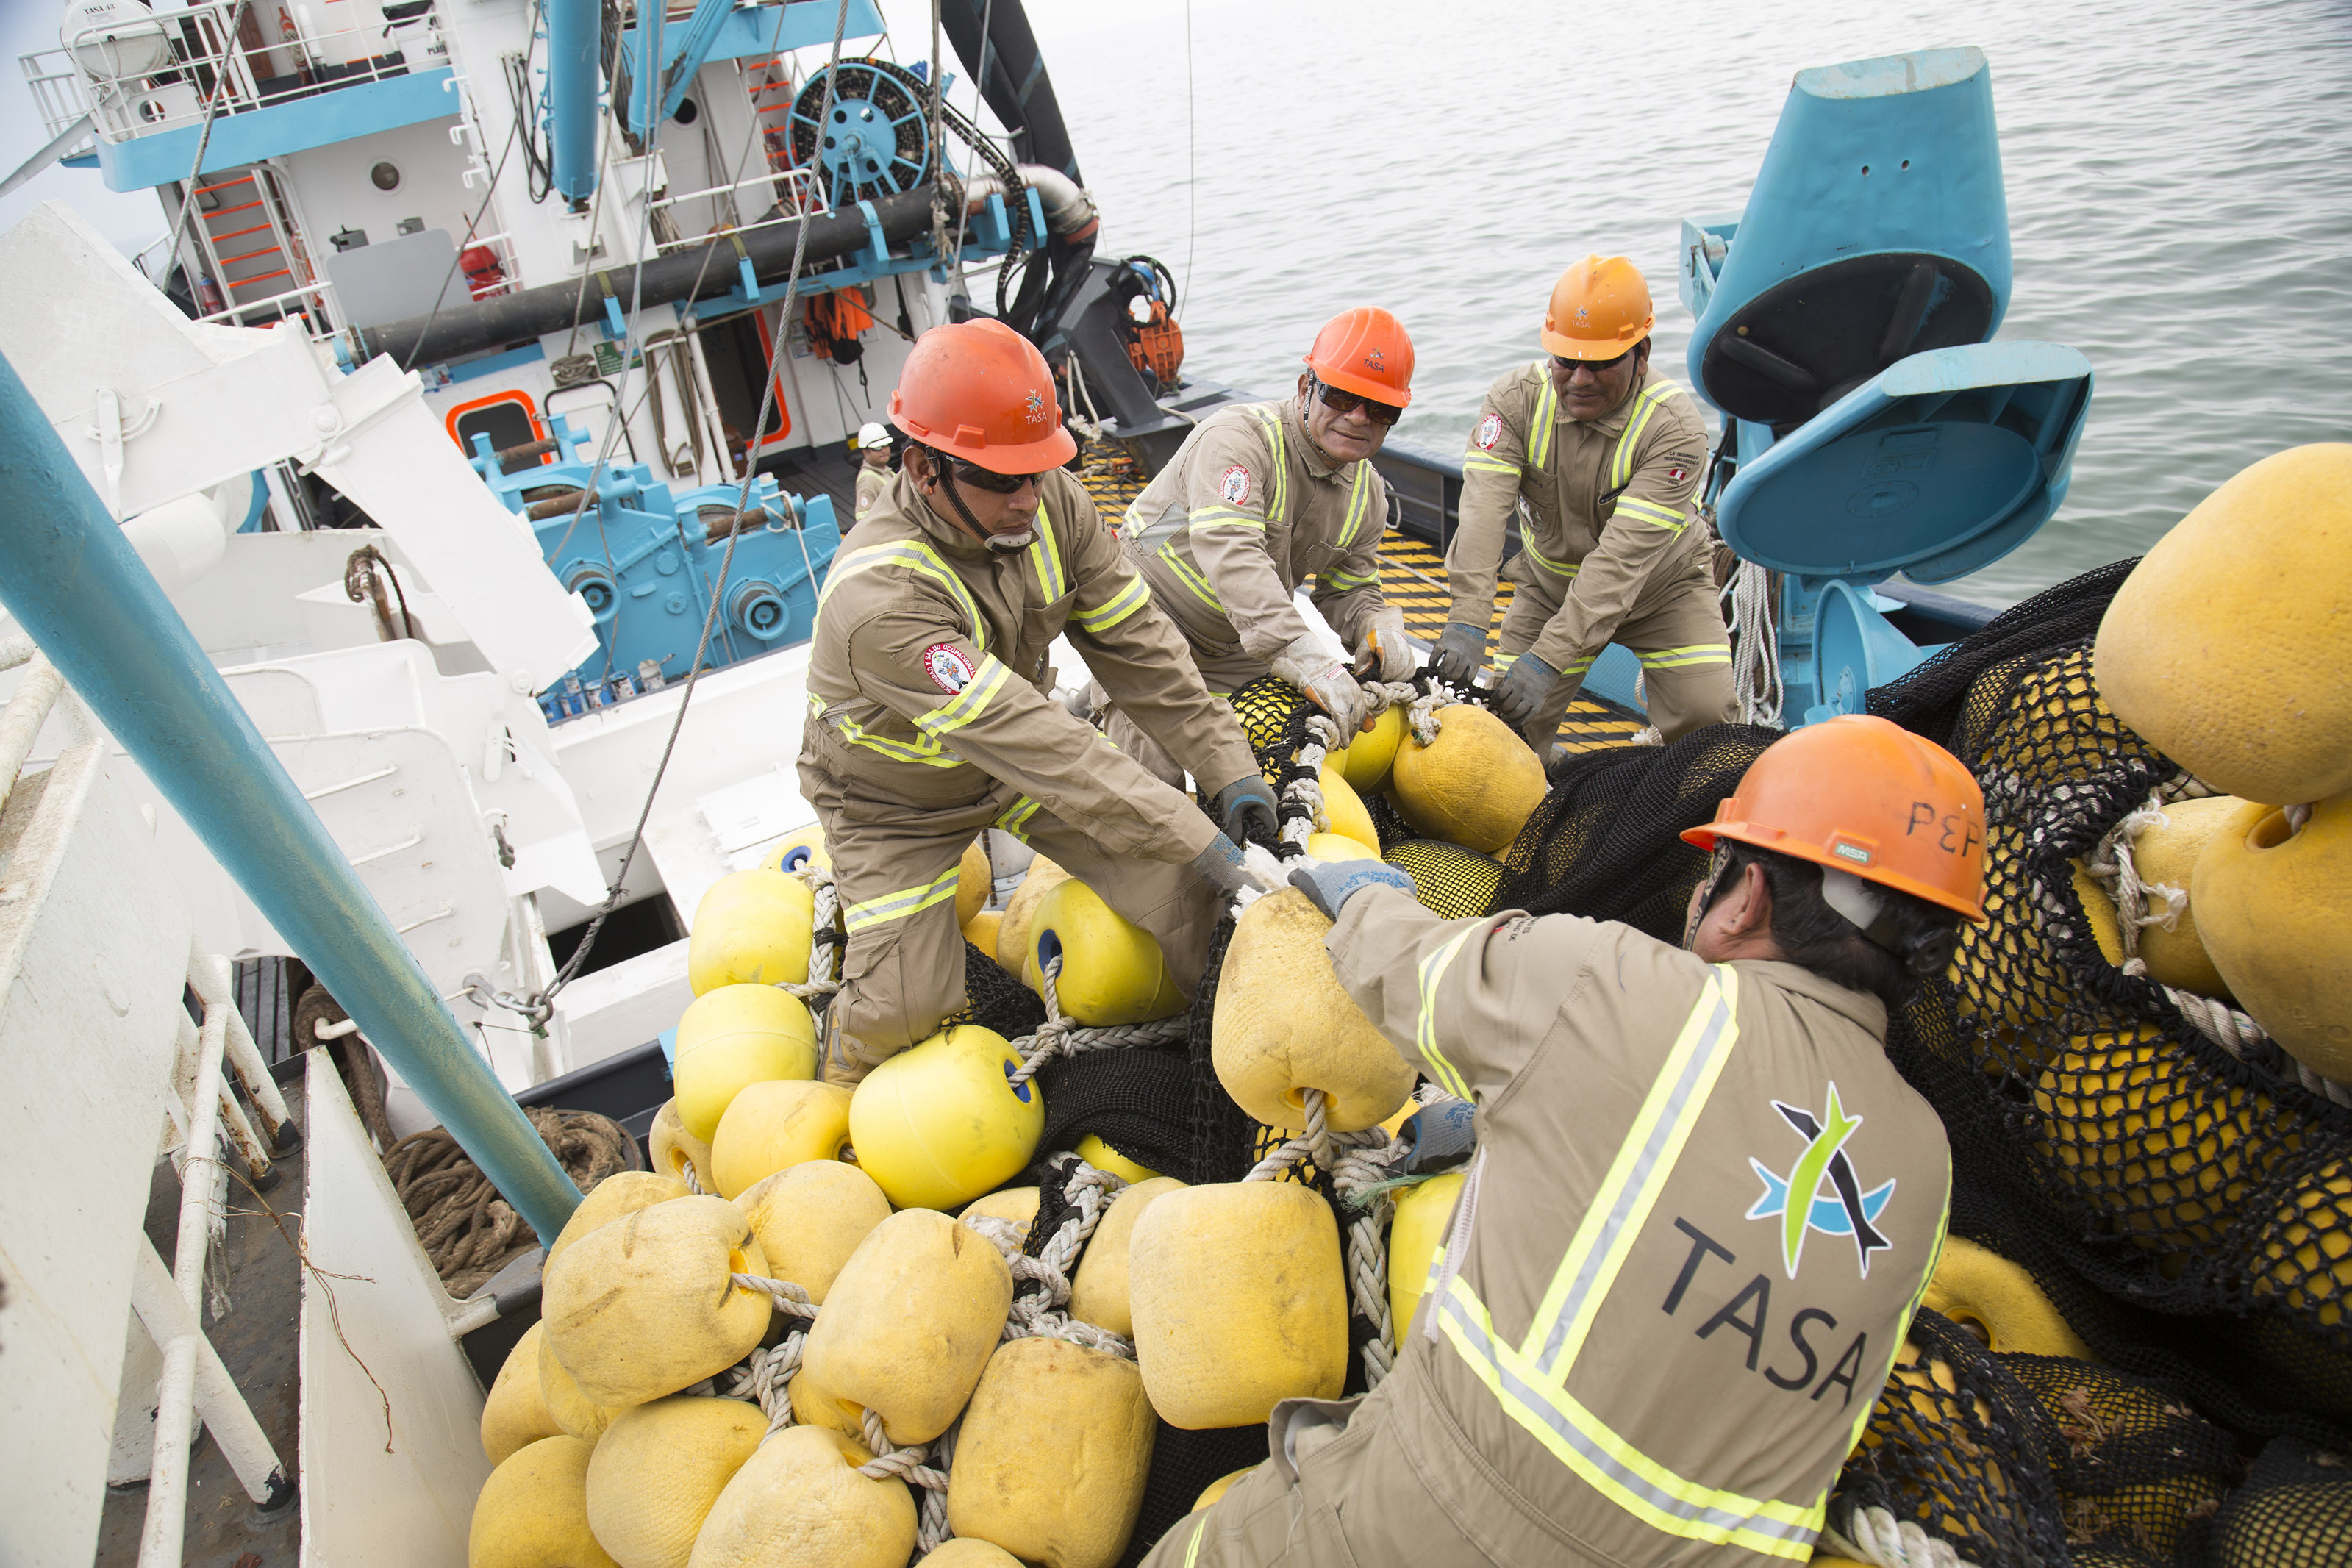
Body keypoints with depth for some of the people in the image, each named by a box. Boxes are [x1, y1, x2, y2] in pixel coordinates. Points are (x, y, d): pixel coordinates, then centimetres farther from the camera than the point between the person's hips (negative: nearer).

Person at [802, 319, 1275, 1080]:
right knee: (906, 1009, -10)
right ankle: (844, 1090, 27)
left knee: (1177, 886, -7)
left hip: (1025, 758, 5)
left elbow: (1133, 643, -13)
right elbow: (1025, 740, -42)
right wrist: (1192, 837, -42)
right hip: (899, 801, -4)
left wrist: (1227, 764, -21)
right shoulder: (878, 597, -39)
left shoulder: (1051, 501, -20)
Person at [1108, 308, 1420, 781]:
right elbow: (1229, 553, -42)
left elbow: (1348, 589, 7)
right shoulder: (1237, 436, -28)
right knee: (1152, 776, -13)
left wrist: (1378, 627, -19)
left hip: (1234, 651, 7)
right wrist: (1309, 658, -52)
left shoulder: (1367, 494, -2)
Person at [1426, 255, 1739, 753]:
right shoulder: (1516, 399, -19)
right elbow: (1484, 510, -31)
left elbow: (1623, 556, -35)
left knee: (1706, 720, -14)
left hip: (1661, 584, -2)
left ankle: (1654, 684, 21)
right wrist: (1467, 620, -45)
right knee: (1508, 731, -4)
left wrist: (1551, 657, -43)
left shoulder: (1674, 427, -27)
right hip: (1550, 581, 2)